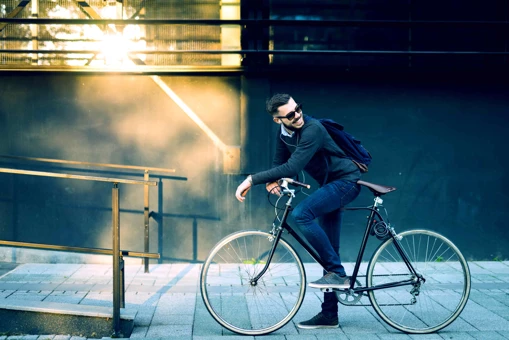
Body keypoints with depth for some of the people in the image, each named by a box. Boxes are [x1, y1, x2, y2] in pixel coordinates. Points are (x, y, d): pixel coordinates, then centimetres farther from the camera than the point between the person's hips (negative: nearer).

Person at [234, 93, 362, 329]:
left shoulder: (312, 130, -26)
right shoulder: (284, 133, 0)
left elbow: (292, 167, -35)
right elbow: (280, 163, 6)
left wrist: (252, 179, -35)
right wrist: (272, 181, -18)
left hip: (346, 181, -9)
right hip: (330, 185, 9)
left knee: (301, 214, -29)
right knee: (327, 250, 8)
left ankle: (337, 273, -17)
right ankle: (329, 314, 15)